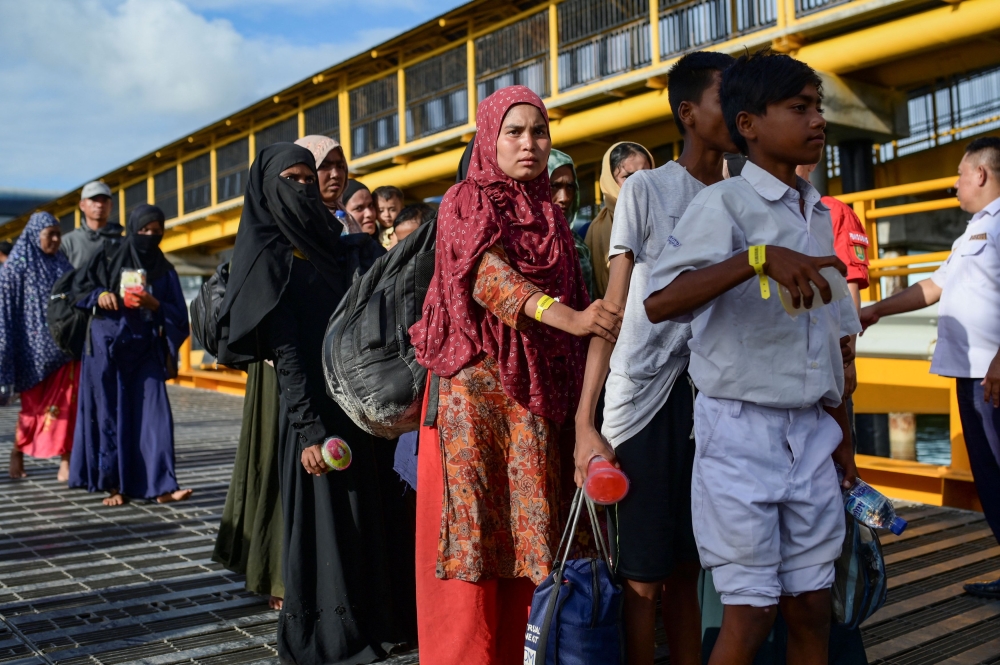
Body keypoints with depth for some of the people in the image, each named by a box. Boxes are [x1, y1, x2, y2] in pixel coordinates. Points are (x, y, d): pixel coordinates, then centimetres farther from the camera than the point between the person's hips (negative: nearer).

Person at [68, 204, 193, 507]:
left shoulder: (165, 271, 7)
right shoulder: (107, 259, 5)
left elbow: (179, 315, 2)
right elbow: (79, 286, 8)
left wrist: (155, 305, -17)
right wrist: (99, 295, -11)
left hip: (145, 351, 1)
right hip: (106, 348, -1)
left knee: (154, 413, -7)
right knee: (110, 415, 2)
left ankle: (161, 485, -9)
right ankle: (113, 483, 10)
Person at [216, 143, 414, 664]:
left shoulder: (340, 250, 15)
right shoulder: (269, 256, -5)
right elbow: (285, 351, -12)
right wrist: (309, 430, -19)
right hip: (312, 410, -7)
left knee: (366, 516, 12)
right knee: (320, 520, 0)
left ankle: (368, 620, 26)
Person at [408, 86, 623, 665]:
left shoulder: (550, 215, 16)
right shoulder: (467, 202, -1)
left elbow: (573, 298, 17)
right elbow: (488, 276, -19)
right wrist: (567, 316, -35)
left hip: (536, 395, 5)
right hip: (475, 388, -5)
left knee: (527, 532, 6)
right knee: (474, 532, -4)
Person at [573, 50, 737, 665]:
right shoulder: (646, 188, -3)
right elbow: (612, 309, -6)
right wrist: (585, 422, -11)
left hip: (710, 399, 4)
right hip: (644, 399, -4)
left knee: (687, 568, 13)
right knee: (644, 575, 2)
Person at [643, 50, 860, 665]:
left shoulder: (819, 216, 14)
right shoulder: (724, 204, -8)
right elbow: (659, 302, -24)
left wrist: (843, 436, 19)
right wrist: (758, 258, -33)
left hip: (811, 433, 7)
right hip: (741, 430, -6)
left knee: (812, 608, 11)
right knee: (751, 614, 0)